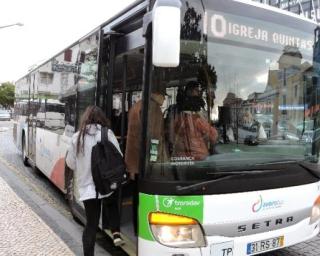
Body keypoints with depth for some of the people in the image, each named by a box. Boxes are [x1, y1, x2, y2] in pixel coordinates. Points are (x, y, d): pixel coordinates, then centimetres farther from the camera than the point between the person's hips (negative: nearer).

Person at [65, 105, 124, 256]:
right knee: (112, 205, 30)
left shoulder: (77, 137, 1)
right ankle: (116, 234, 15)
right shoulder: (107, 134, -6)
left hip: (86, 186, 1)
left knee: (91, 223, 11)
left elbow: (71, 163, 8)